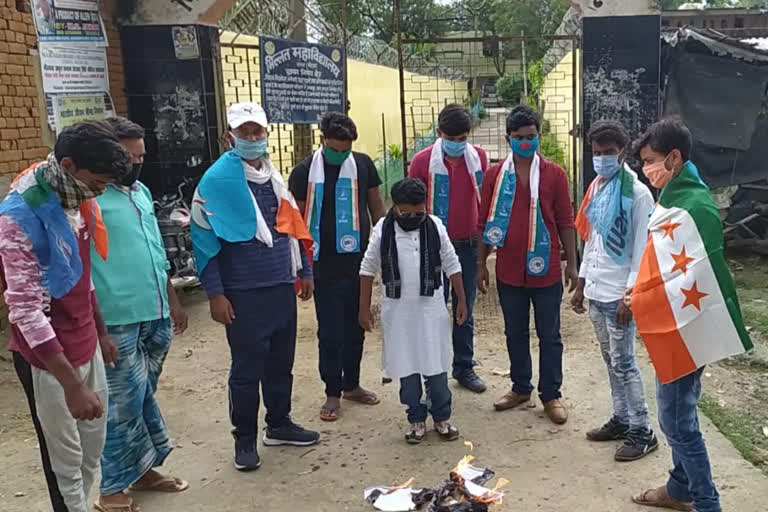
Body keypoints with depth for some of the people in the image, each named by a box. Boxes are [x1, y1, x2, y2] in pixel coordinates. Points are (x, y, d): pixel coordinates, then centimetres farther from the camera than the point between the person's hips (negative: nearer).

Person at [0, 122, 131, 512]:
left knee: (94, 445, 17)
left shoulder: (77, 198, 3)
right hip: (48, 357, -7)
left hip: (85, 344, 8)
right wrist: (71, 384, -26)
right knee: (66, 460, 6)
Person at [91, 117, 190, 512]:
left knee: (144, 396, 18)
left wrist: (172, 301, 21)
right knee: (124, 404, 1)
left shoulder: (141, 192, 13)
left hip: (155, 316, 7)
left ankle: (142, 470, 32)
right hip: (119, 321, -7)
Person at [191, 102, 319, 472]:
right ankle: (245, 438, 20)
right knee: (247, 368, 4)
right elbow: (204, 239, -12)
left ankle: (279, 424, 32)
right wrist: (215, 293, -15)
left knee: (281, 362, 15)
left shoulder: (273, 176, 11)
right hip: (244, 294, -6)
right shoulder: (217, 180, -10)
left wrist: (304, 271, 18)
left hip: (282, 287, 6)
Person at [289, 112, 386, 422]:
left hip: (359, 264, 3)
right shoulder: (305, 172, -5)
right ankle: (332, 393, 19)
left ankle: (351, 385, 31)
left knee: (355, 329, 14)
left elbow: (376, 207, 9)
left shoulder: (363, 164, 1)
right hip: (325, 268, -2)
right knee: (330, 333, 4)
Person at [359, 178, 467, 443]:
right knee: (406, 367, 8)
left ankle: (441, 416, 23)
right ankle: (416, 419, 23)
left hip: (431, 308, 0)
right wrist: (364, 308, 1)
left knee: (436, 365, 6)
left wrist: (461, 301, 6)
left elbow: (452, 265, 4)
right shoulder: (382, 230, -7)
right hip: (398, 310, 0)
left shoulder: (435, 226, -4)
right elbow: (368, 269, 1)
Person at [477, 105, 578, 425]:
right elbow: (486, 222, 6)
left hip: (546, 270, -2)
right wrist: (481, 263, 6)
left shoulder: (554, 174, -3)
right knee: (515, 333, 15)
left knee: (549, 335, 8)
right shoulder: (494, 175, 1)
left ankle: (551, 395, 21)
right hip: (509, 271, 2)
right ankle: (521, 388, 31)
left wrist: (572, 263, -1)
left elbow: (566, 222, 0)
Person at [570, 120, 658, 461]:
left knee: (623, 363, -2)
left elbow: (642, 250, -14)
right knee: (610, 360, 15)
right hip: (596, 291, 7)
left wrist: (629, 296, -18)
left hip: (618, 294, -7)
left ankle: (642, 432, 10)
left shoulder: (638, 193, -12)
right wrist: (581, 284, 15)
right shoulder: (597, 188, 10)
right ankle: (621, 420, 27)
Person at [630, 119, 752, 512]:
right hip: (671, 328, 10)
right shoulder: (674, 198, 9)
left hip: (685, 329, -10)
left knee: (676, 419, 1)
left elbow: (701, 275, -25)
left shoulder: (694, 206, -21)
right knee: (679, 412, 20)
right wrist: (642, 290, 8)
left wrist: (643, 300, -17)